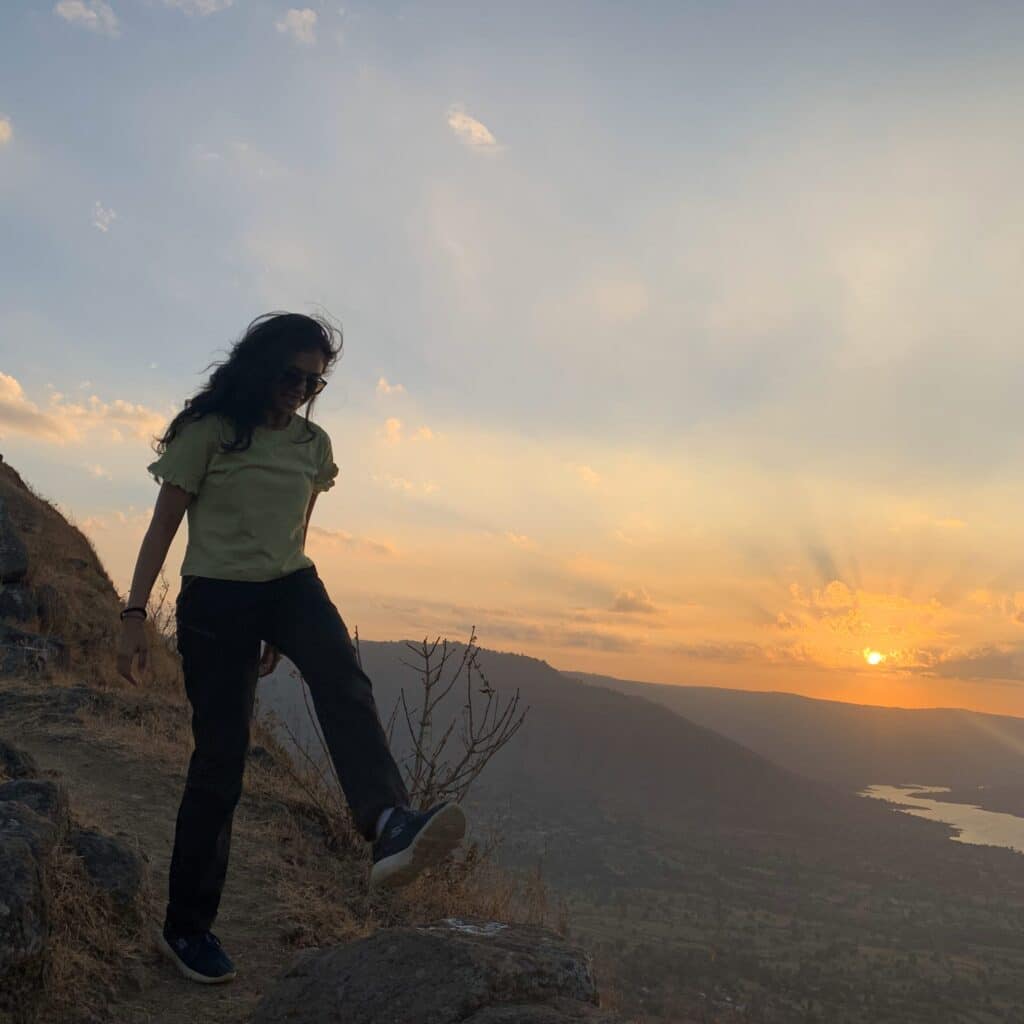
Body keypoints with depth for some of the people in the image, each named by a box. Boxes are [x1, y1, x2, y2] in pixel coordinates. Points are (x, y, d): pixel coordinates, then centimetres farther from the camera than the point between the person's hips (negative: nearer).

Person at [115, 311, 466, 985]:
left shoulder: (313, 444, 10)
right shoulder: (209, 431, -3)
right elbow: (164, 525, 0)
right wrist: (135, 613, -6)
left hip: (290, 588, 4)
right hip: (214, 598, -4)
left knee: (343, 681, -29)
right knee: (220, 759, -2)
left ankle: (389, 827, -51)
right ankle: (187, 927, 15)